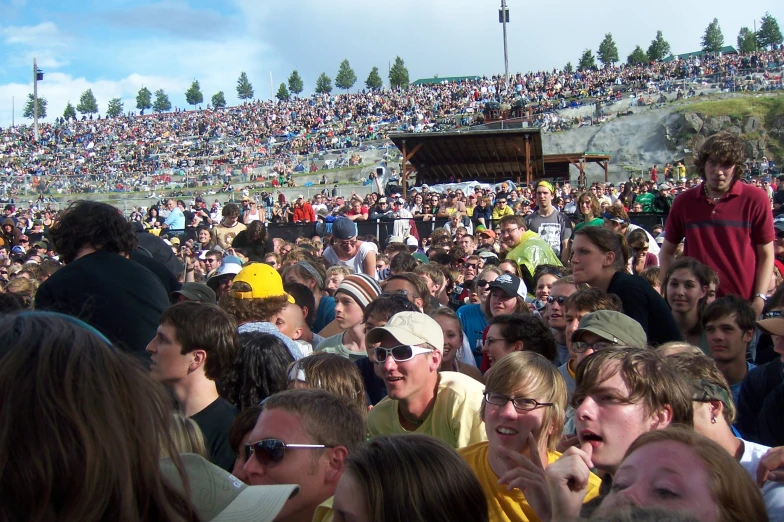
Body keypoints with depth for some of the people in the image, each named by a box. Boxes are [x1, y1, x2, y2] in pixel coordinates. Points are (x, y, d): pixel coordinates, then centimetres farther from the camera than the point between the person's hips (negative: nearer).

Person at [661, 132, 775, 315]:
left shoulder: (755, 199, -5)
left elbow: (766, 255, -2)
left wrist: (759, 300, -10)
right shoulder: (684, 202, 2)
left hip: (743, 304, -2)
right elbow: (667, 252, 11)